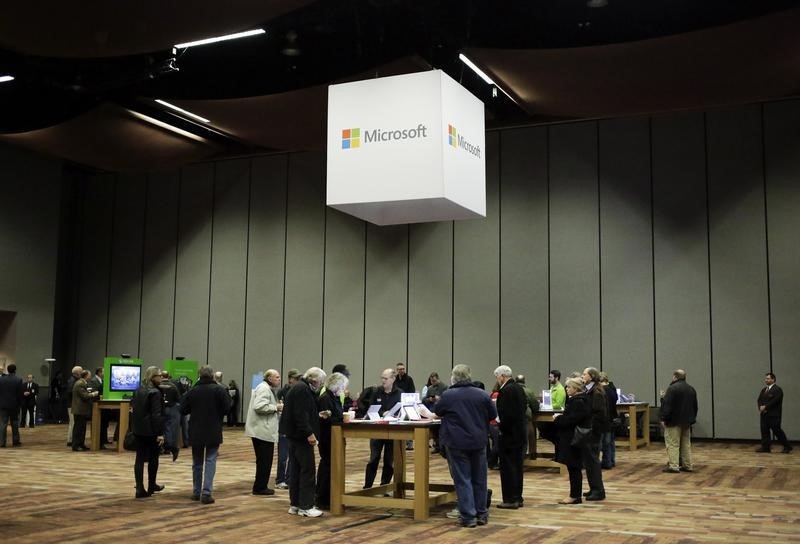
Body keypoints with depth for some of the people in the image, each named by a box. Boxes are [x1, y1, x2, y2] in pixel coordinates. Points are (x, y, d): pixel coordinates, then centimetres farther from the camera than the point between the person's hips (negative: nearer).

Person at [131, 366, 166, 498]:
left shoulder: (139, 391, 9)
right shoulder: (155, 393, -14)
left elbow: (133, 406, 14)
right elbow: (157, 414, -19)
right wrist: (160, 433, -18)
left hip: (138, 429, 6)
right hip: (151, 430, -6)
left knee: (140, 458, 5)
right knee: (153, 458, 10)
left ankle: (140, 489, 1)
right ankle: (151, 486, 21)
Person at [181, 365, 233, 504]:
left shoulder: (192, 391, -3)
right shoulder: (219, 389, -8)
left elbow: (183, 410, -1)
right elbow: (227, 408, -11)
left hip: (196, 432, 2)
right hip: (213, 432, -2)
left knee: (197, 462, 15)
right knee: (210, 461, 0)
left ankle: (196, 491, 21)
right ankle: (206, 492, -11)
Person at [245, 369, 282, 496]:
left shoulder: (267, 389, 21)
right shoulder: (264, 388, -13)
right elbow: (259, 406, -26)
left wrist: (278, 408, 13)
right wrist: (275, 407, -16)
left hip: (263, 431, 11)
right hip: (263, 431, -11)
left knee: (264, 460, 15)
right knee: (265, 460, -5)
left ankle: (260, 487, 21)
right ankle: (260, 487, 1)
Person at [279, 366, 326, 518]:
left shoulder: (301, 388, 17)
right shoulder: (302, 390, -16)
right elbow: (300, 414, -24)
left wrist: (318, 415, 20)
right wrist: (309, 433, -24)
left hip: (295, 435, 11)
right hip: (301, 436, -11)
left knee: (297, 470, 13)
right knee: (308, 470, -6)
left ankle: (295, 505, 18)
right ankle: (305, 506, -3)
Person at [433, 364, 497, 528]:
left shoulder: (447, 395, -8)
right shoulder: (482, 394, -3)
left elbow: (437, 412, 9)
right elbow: (493, 415, 8)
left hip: (457, 443, -3)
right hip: (478, 442, 3)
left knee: (462, 479, 2)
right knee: (479, 479, 13)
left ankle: (468, 516, 0)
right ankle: (481, 514, 21)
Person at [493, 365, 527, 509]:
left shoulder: (506, 391, -18)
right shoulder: (519, 388, 10)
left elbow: (506, 414, -24)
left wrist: (499, 422, -7)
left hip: (509, 433, -9)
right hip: (521, 433, 9)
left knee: (507, 466, -2)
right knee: (517, 466, 15)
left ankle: (510, 499, 1)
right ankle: (517, 497, 21)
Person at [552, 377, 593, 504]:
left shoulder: (579, 402, -17)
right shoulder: (575, 400, 16)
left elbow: (571, 419, -24)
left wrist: (558, 418, -11)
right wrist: (560, 417, 2)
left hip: (574, 440, -10)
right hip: (571, 438, 10)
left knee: (574, 468, -3)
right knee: (573, 468, 13)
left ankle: (575, 496, 3)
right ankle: (575, 495, 19)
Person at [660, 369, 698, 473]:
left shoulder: (672, 388, -14)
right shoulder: (691, 389, 13)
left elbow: (667, 405, -19)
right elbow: (695, 406, 19)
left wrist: (663, 418, -15)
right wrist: (692, 418, 25)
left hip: (674, 421, -8)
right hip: (687, 421, 8)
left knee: (672, 444, -7)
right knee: (686, 444, 12)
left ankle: (673, 466, -10)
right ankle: (687, 466, 14)